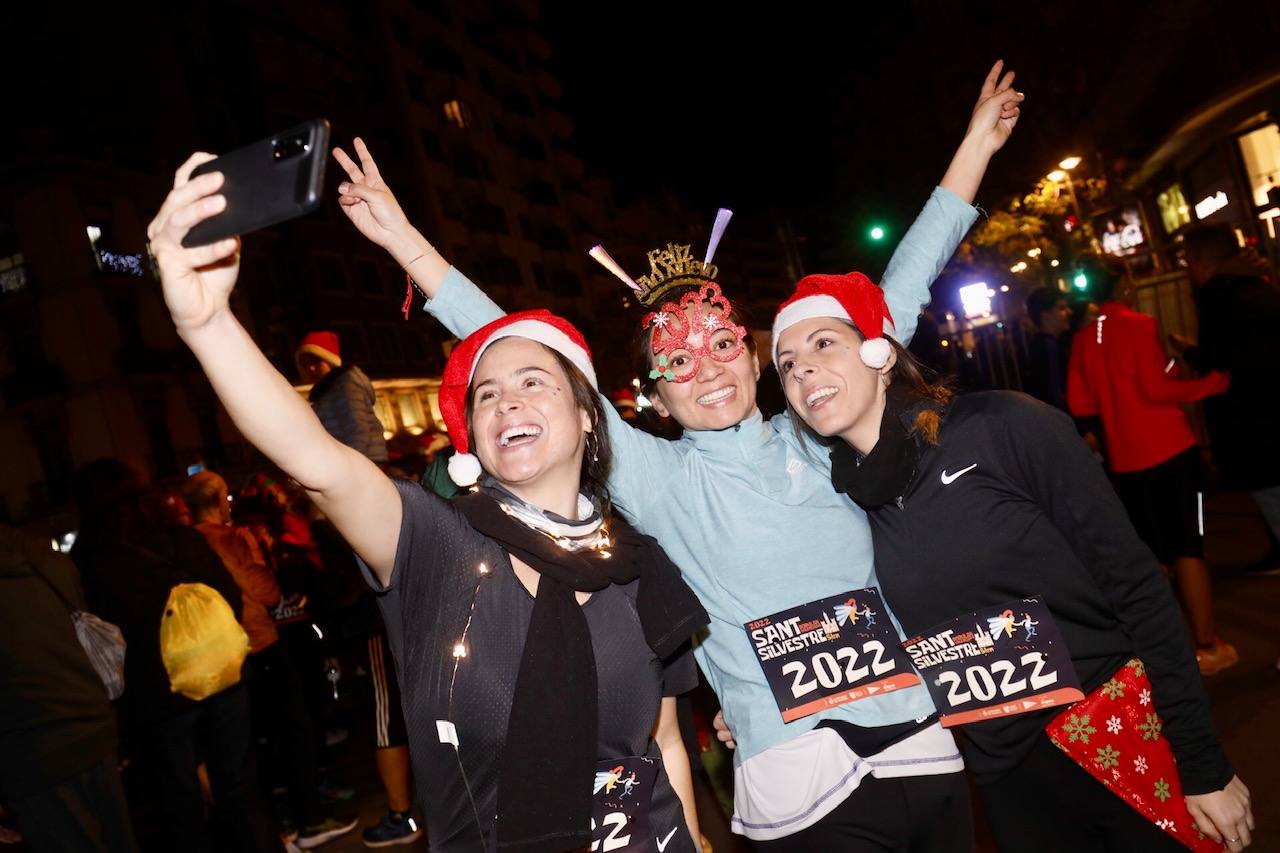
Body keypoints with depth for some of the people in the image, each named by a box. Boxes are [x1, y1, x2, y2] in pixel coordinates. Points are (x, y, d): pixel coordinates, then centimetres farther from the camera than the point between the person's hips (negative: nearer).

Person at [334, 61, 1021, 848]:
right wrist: (407, 244, -8)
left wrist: (975, 147, 15)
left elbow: (896, 298, 9)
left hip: (924, 746, 4)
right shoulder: (662, 482, -4)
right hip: (806, 782, -3)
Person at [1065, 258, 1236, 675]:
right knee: (1188, 547, 2)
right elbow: (1157, 387, -17)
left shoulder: (1083, 339, 6)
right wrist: (1208, 384, -3)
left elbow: (1080, 405, 6)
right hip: (1169, 450, -5)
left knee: (1153, 553, 15)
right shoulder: (1139, 325, -11)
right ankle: (1207, 645, 8)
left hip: (1126, 459, 5)